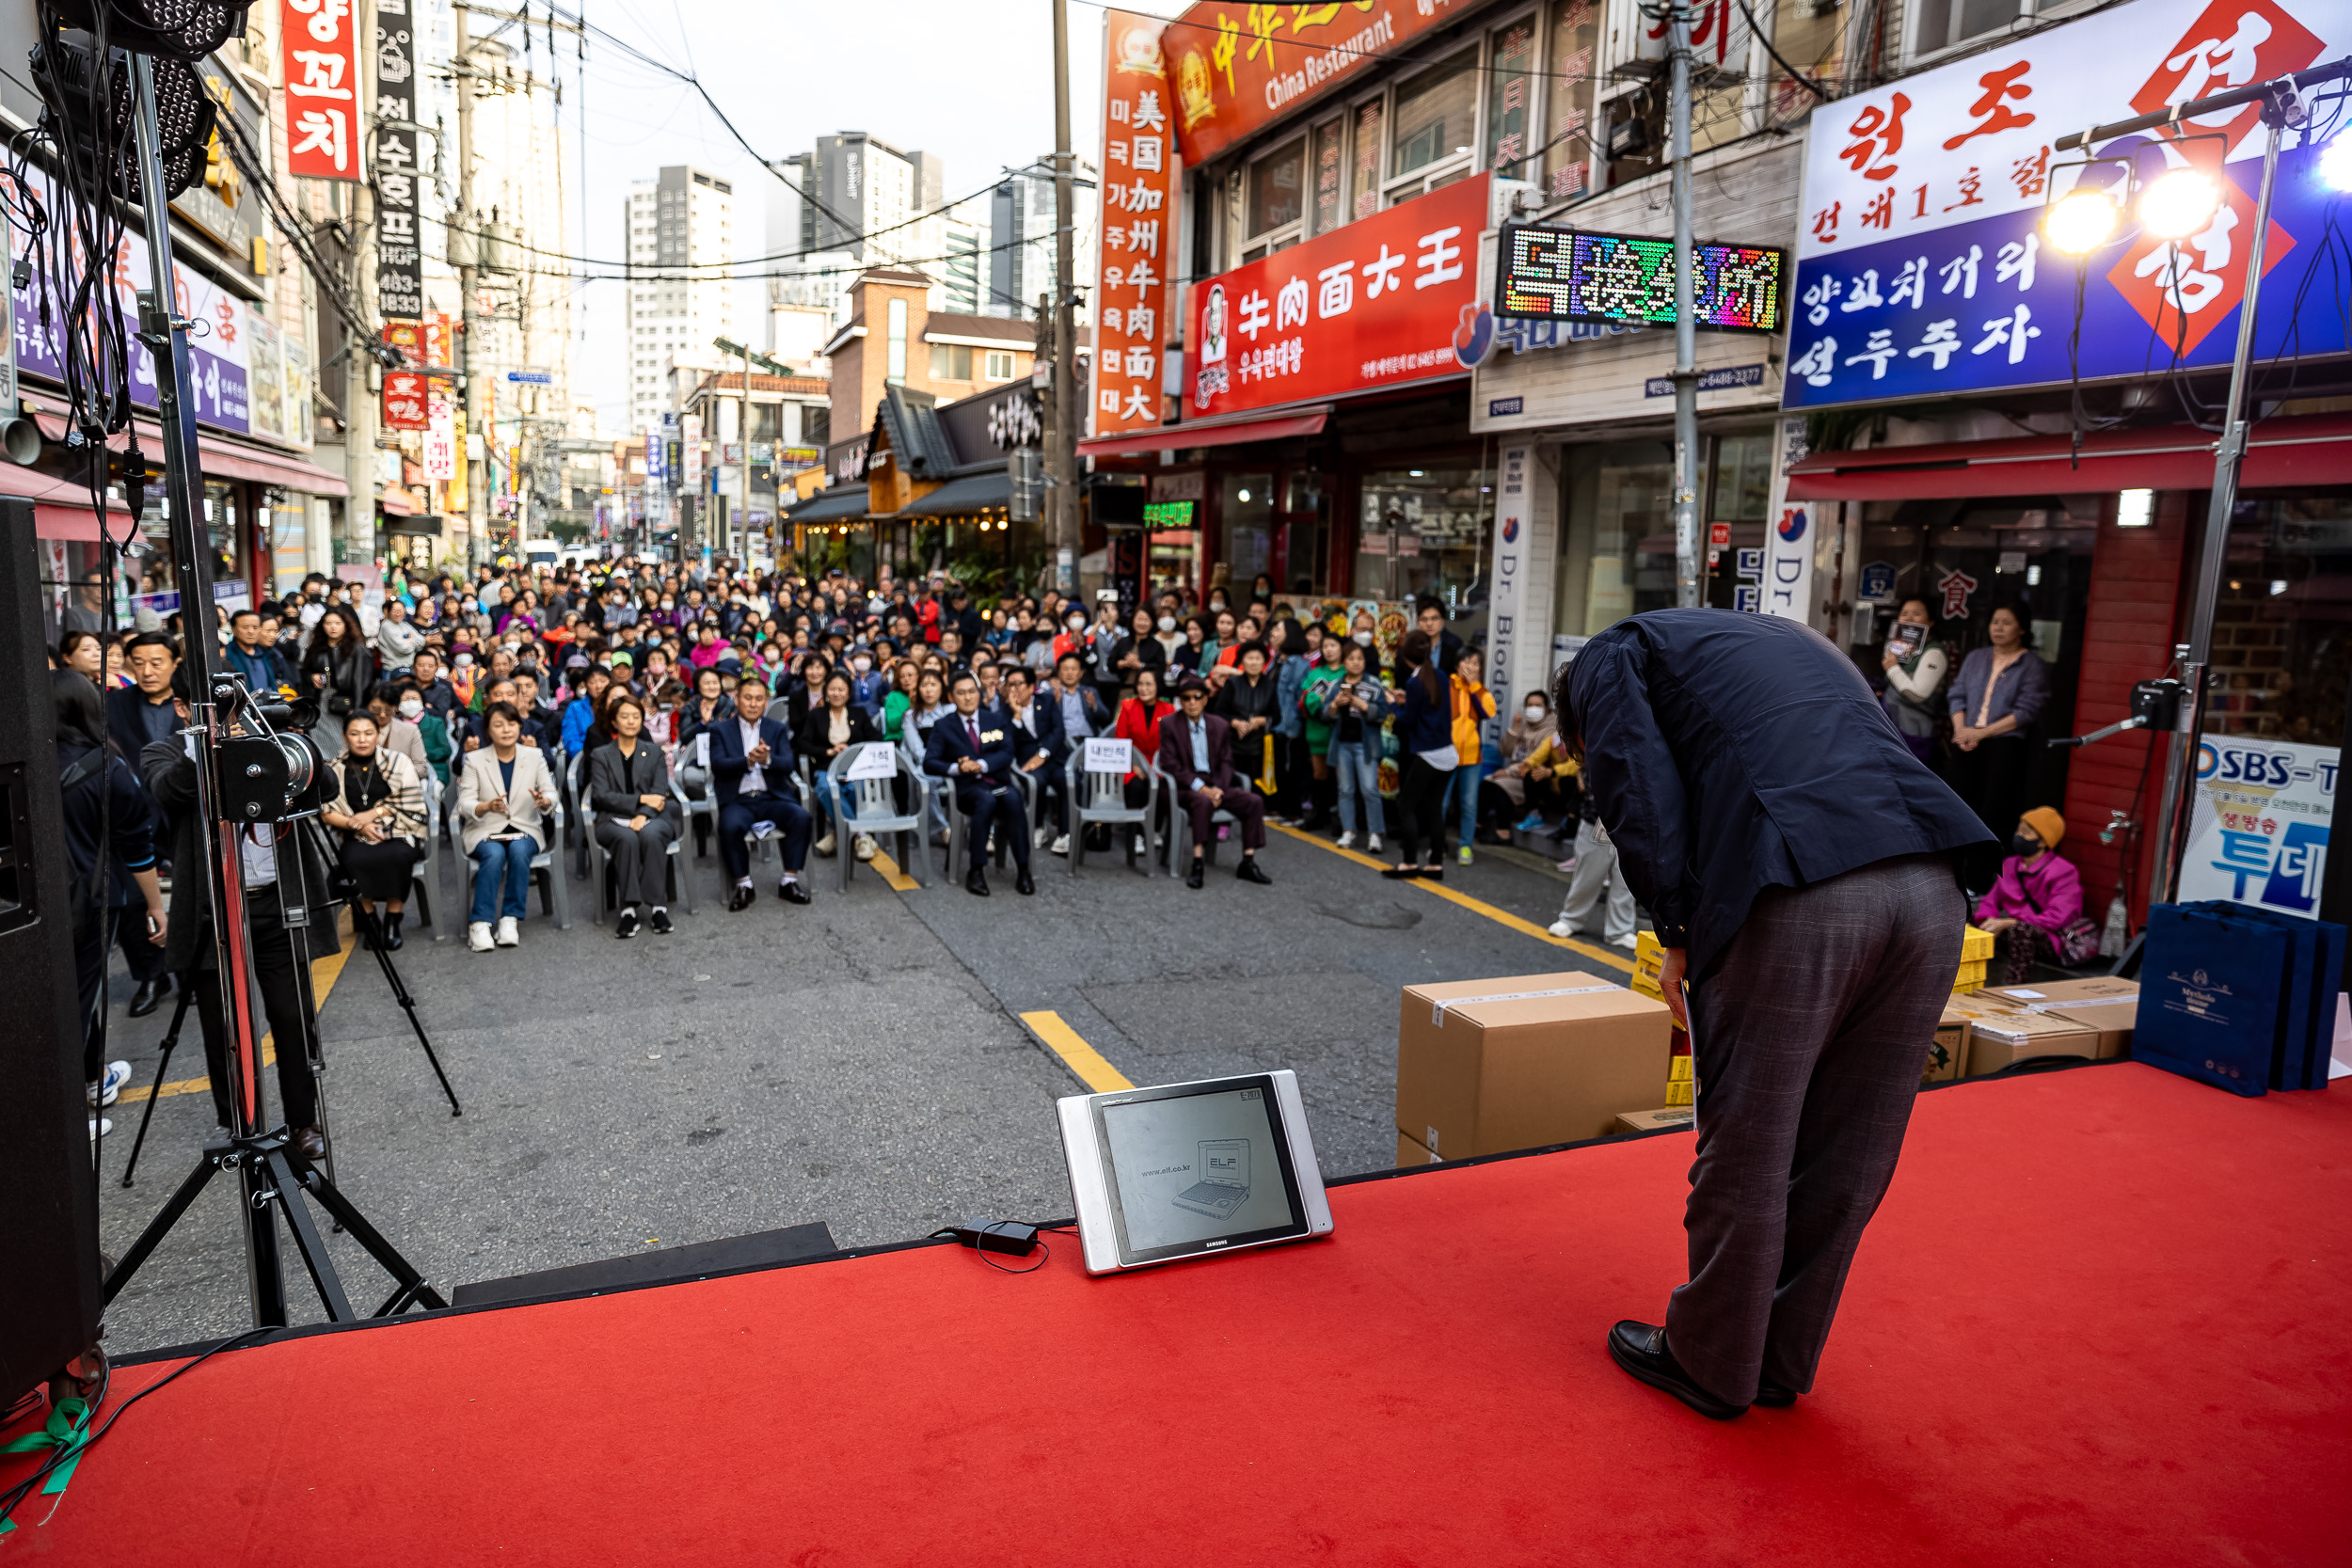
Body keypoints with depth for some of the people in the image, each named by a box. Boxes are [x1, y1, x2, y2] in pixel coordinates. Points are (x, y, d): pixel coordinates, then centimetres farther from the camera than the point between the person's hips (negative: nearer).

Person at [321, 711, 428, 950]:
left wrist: (374, 813, -9)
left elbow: (412, 806, 2)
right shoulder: (335, 769, 7)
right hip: (356, 838, 1)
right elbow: (326, 812, 2)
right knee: (355, 860, -32)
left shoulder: (397, 761, 5)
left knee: (397, 856, -34)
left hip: (398, 834, -1)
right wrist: (358, 825, -12)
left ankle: (392, 922, -17)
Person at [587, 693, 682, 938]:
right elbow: (601, 795, 0)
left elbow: (660, 792, 3)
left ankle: (657, 906, -34)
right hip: (614, 820, 0)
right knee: (627, 838, -35)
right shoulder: (601, 755, 14)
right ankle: (629, 908, -35)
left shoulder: (654, 752, 17)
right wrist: (641, 799, -10)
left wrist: (643, 815, -16)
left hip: (652, 818, 0)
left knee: (650, 835, -35)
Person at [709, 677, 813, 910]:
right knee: (729, 826, -33)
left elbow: (788, 764, -1)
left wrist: (767, 759, -23)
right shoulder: (720, 730, 8)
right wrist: (747, 761, -25)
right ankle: (744, 885, -13)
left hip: (771, 797, 2)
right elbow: (718, 766, -8)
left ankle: (789, 881, -13)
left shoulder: (778, 729, 13)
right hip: (738, 800, -2)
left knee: (802, 817, -27)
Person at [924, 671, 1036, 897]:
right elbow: (929, 763, 2)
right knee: (987, 800, -37)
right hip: (968, 788, -2)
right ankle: (976, 872, -33)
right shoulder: (943, 727, 13)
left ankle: (1023, 871, -29)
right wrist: (956, 768, -17)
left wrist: (980, 765, -16)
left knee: (1012, 798, -35)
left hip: (999, 784, 2)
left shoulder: (997, 720, 18)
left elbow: (1007, 754, 2)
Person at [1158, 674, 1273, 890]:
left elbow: (1226, 763, 10)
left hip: (1215, 785, 5)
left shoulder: (1220, 726, 12)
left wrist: (1218, 788, -11)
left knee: (1255, 801, -16)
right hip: (1185, 786, -5)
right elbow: (1169, 764, -7)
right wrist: (1200, 787, -17)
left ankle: (1248, 863, -10)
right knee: (1204, 802, -38)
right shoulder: (1169, 724, 0)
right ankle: (1198, 863, -36)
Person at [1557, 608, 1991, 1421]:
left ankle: (1710, 1366, 27)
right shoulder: (1787, 635, 37)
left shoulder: (1611, 656, 18)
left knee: (1744, 1151, 10)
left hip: (1799, 897, -7)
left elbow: (1639, 792, 0)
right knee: (1846, 1160, 18)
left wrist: (1679, 934, 5)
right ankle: (1781, 1361, 35)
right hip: (1931, 888, 7)